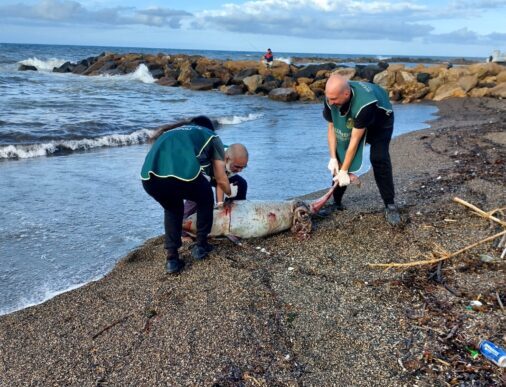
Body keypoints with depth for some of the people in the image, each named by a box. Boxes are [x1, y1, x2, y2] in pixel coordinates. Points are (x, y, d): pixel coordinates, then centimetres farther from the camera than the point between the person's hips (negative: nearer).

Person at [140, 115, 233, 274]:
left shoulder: (170, 132, 41)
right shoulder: (211, 136, 30)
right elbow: (221, 179, 31)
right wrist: (230, 193, 55)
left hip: (149, 177, 4)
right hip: (184, 174, -4)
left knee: (172, 208, 35)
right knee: (205, 199, 32)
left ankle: (172, 259, 26)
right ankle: (200, 246, 38)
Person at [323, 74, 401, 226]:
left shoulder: (364, 103, -45)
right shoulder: (331, 98, -28)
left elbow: (355, 139, -38)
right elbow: (332, 128, -14)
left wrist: (344, 171, -32)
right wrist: (333, 158, -21)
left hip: (380, 121, -5)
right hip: (352, 122, 5)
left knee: (379, 159, -23)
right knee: (340, 158, -5)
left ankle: (390, 206, -13)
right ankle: (336, 202, 10)